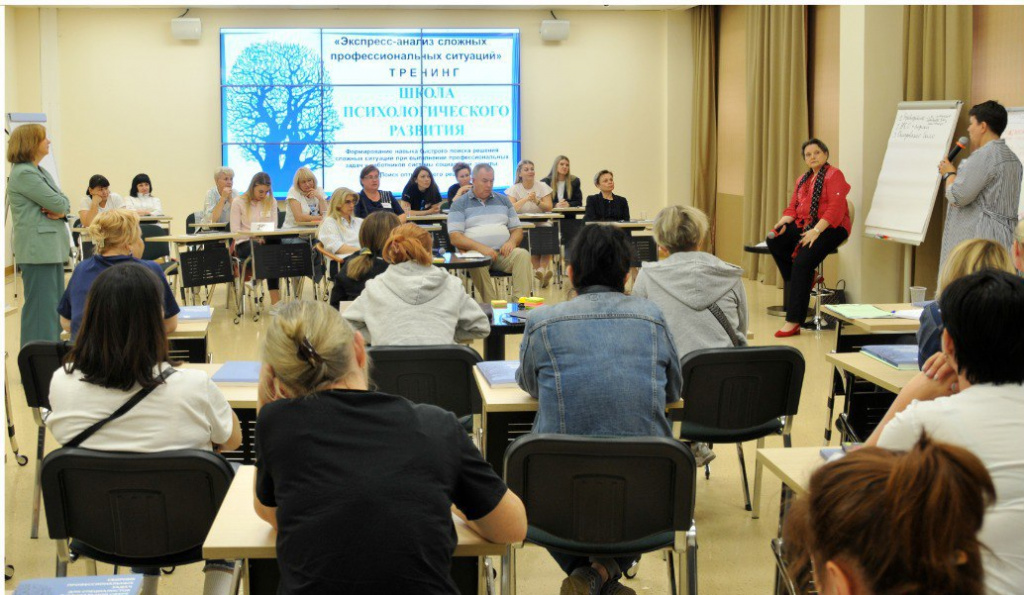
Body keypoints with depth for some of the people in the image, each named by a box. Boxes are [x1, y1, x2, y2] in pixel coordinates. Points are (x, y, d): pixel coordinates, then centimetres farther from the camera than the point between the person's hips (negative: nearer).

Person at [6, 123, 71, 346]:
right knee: (41, 305, -6)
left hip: (51, 248, 10)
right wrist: (60, 207, 5)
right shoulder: (23, 174, -13)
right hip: (37, 250, -10)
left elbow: (64, 203, 12)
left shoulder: (40, 172, 18)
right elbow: (58, 204, -17)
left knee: (55, 303, 13)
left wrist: (60, 210, -9)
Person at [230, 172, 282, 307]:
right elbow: (235, 231, -6)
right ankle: (275, 300, -34)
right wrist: (254, 237, -22)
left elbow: (274, 228, 9)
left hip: (265, 242, 3)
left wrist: (264, 237, -15)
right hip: (244, 244, -3)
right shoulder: (238, 203, 0)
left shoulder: (271, 202, 13)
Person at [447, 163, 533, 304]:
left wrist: (512, 241, -5)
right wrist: (480, 247, -19)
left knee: (522, 254, -28)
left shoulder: (503, 200, 22)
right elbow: (455, 238, -2)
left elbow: (517, 229, 21)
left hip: (503, 252, 3)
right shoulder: (460, 204, 9)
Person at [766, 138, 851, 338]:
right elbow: (793, 207, 15)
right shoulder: (802, 180, 21)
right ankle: (802, 280, -3)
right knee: (773, 241, -19)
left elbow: (836, 209, -15)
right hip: (804, 225, 8)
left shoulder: (834, 175, -4)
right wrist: (781, 224, -6)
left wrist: (816, 231, -25)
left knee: (802, 261, -27)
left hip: (830, 228, -8)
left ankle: (794, 321, -27)